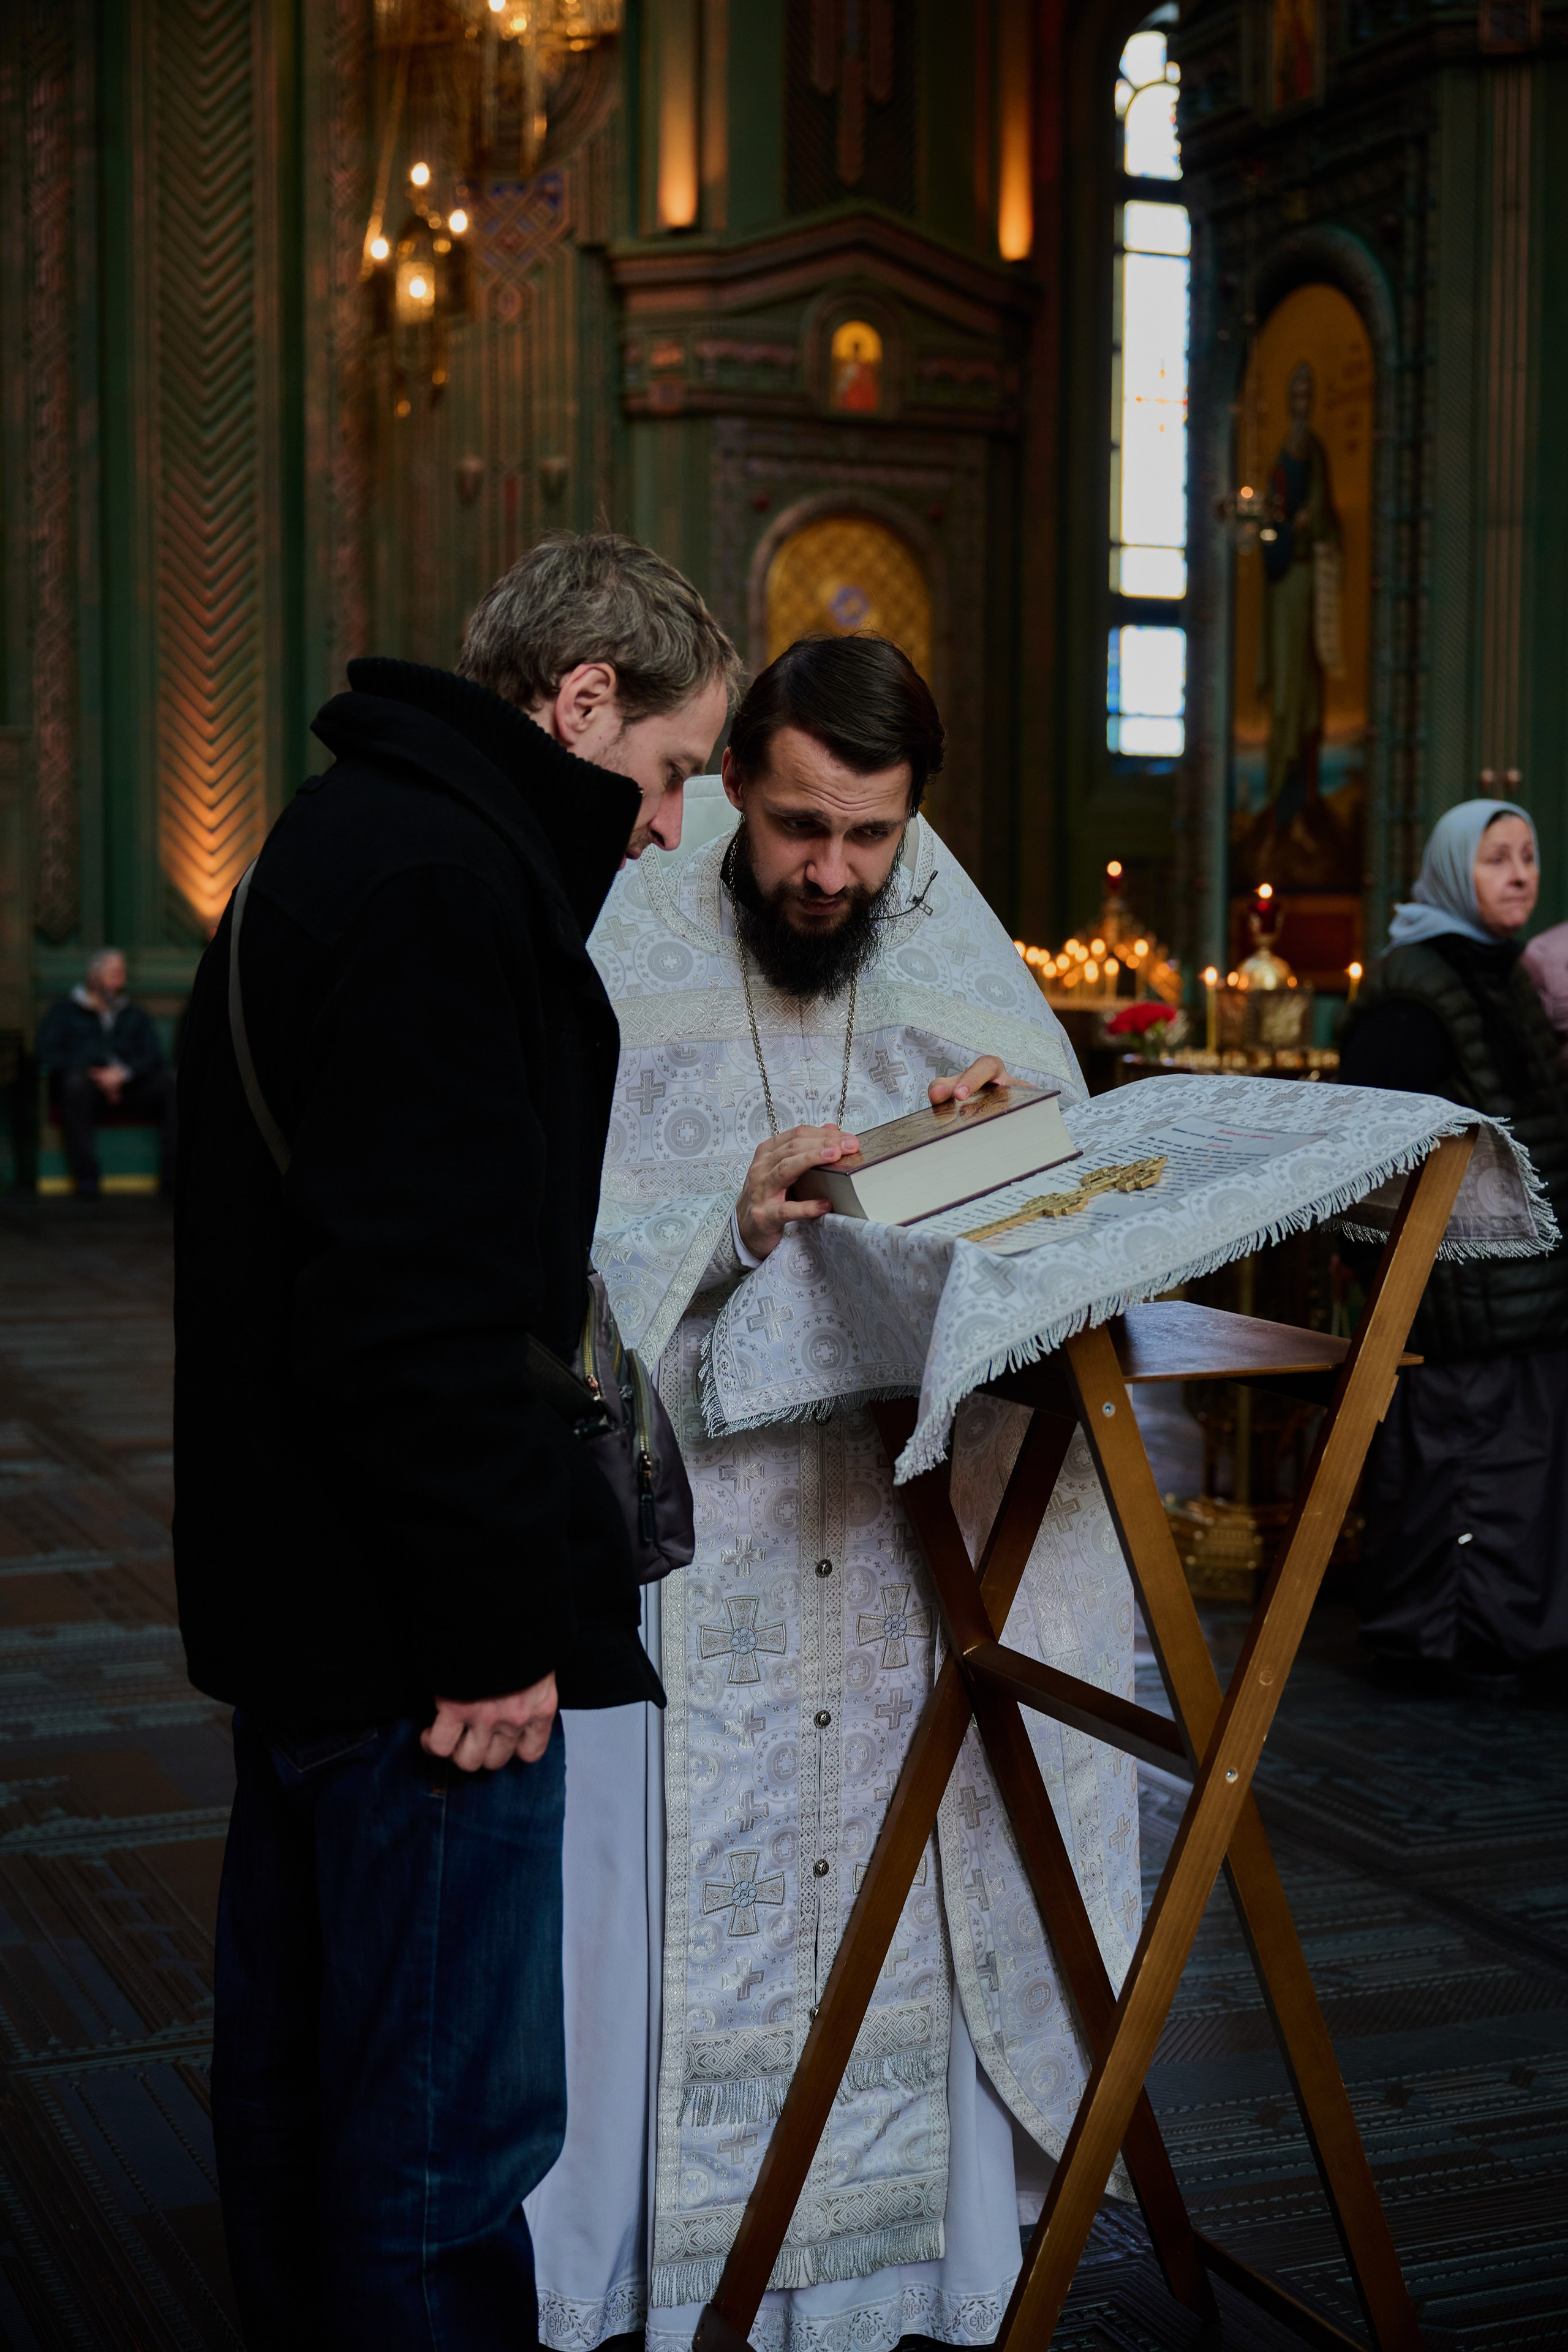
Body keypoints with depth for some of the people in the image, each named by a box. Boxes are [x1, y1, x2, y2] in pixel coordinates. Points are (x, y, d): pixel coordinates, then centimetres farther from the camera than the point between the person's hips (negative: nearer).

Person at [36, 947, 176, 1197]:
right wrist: (95, 1074, -12)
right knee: (76, 1083, -38)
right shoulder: (64, 1012, 16)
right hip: (91, 1086, -3)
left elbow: (154, 1056, 11)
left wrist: (124, 1073, -11)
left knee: (172, 1081, -25)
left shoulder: (133, 1014, 25)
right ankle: (85, 1176, -39)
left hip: (130, 1085, 3)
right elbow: (49, 1054, 0)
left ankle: (172, 1174, -28)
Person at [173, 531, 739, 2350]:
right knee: (449, 2127, -2)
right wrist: (495, 1621, -19)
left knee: (299, 2061, 21)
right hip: (410, 1629, -11)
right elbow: (422, 1302, -24)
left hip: (298, 1593, 11)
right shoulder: (445, 886, -17)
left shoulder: (350, 839, 16)